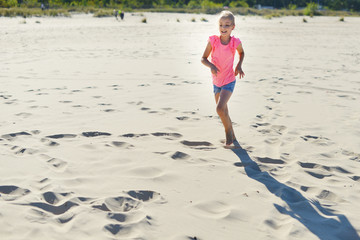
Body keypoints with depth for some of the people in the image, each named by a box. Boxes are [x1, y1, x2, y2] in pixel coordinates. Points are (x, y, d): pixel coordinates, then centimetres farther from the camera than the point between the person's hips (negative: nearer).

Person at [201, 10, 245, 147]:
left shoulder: (235, 42, -14)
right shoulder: (213, 41, -12)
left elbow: (241, 52, 9)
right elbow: (203, 58, -5)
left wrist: (239, 65, -6)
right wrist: (211, 65, -25)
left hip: (229, 81, -3)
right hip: (216, 81, 4)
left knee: (220, 108, -23)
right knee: (223, 112, 17)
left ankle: (228, 131, 2)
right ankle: (232, 136, 39)